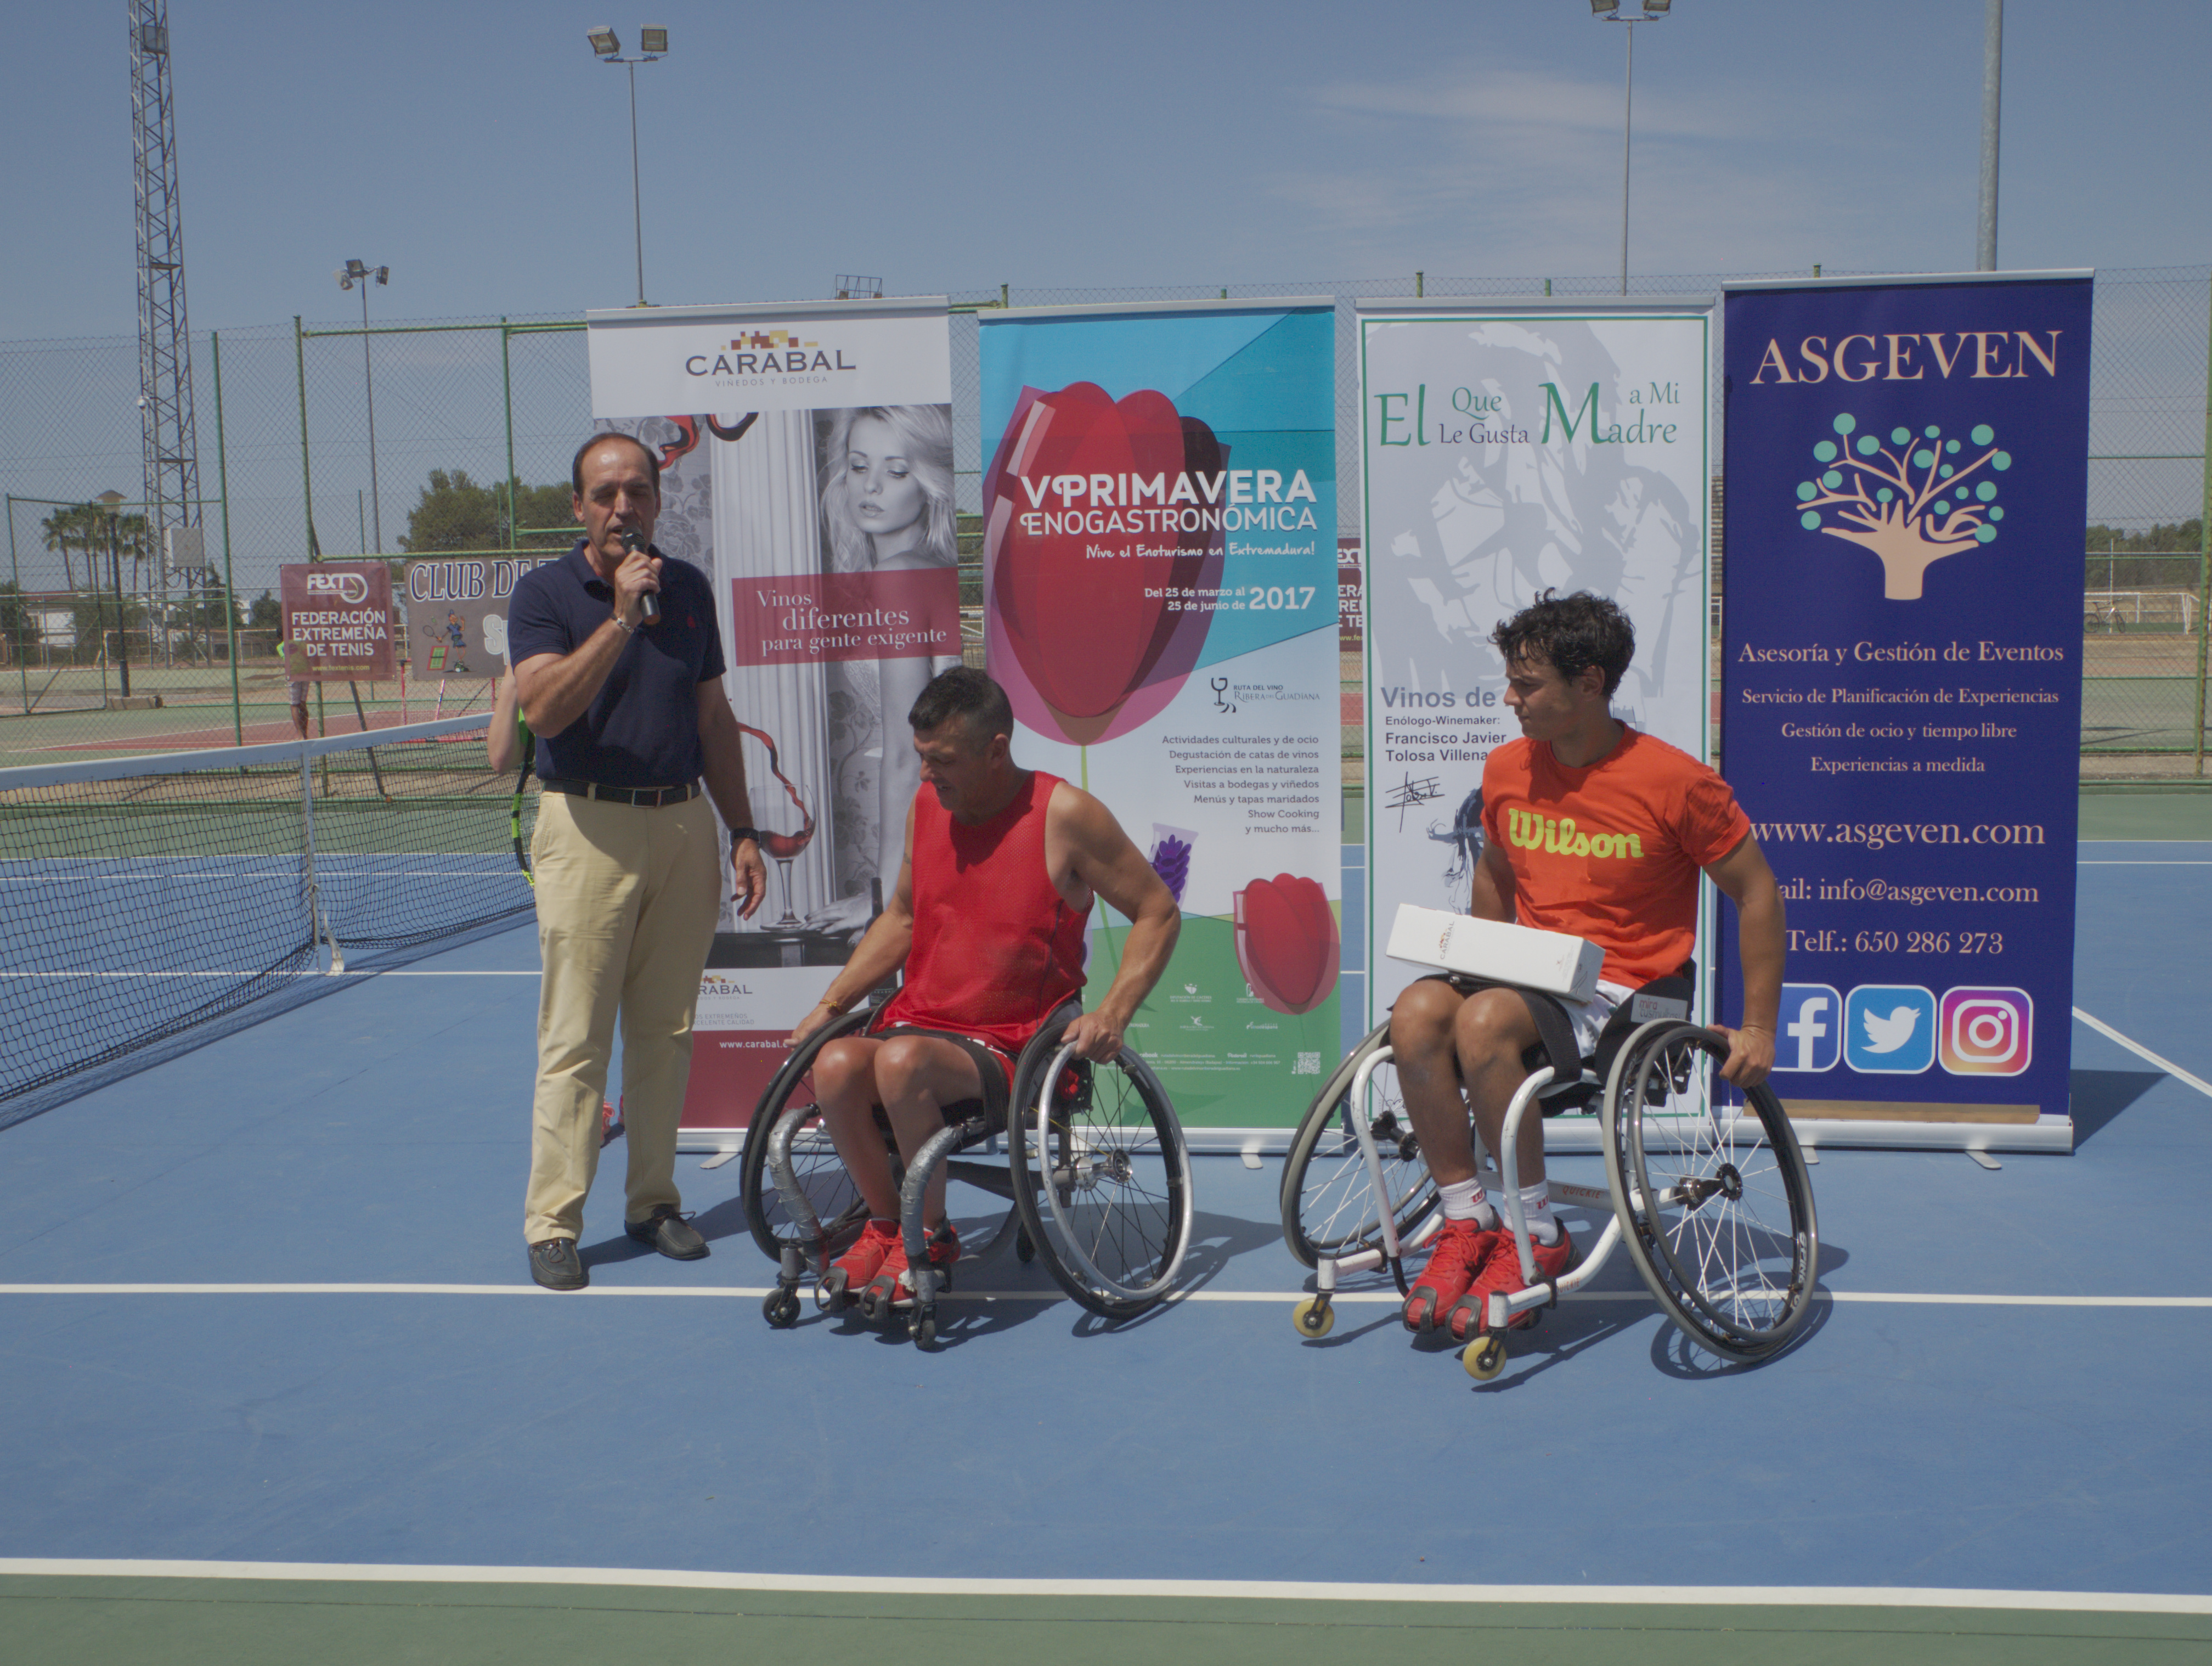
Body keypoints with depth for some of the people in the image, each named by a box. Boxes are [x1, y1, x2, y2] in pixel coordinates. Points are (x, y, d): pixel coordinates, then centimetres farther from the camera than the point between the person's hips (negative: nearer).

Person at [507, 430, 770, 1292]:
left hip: (684, 824, 4)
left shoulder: (690, 588, 12)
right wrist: (622, 616, -24)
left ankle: (654, 1200, 21)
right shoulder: (544, 592, -3)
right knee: (575, 1037, -3)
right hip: (590, 827, -4)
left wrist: (742, 832, 12)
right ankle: (552, 1223, 5)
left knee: (666, 1029, 9)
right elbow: (544, 706, -19)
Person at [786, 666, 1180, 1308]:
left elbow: (1159, 913, -3)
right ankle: (884, 1224, -2)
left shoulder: (1064, 814, -8)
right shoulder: (926, 806, 9)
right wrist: (830, 1004, 16)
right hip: (919, 1021, 5)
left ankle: (931, 1235, -10)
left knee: (902, 1061, -35)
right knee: (835, 1065, -27)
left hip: (1011, 1045, -5)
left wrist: (1112, 1013, -15)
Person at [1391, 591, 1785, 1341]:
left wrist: (1758, 1030, -4)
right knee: (1416, 1013, -26)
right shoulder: (1506, 769, 6)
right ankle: (1467, 1222, -14)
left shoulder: (1675, 781, -9)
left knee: (1484, 1022, -34)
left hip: (1623, 989, -5)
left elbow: (1758, 893, -2)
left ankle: (1537, 1236, -18)